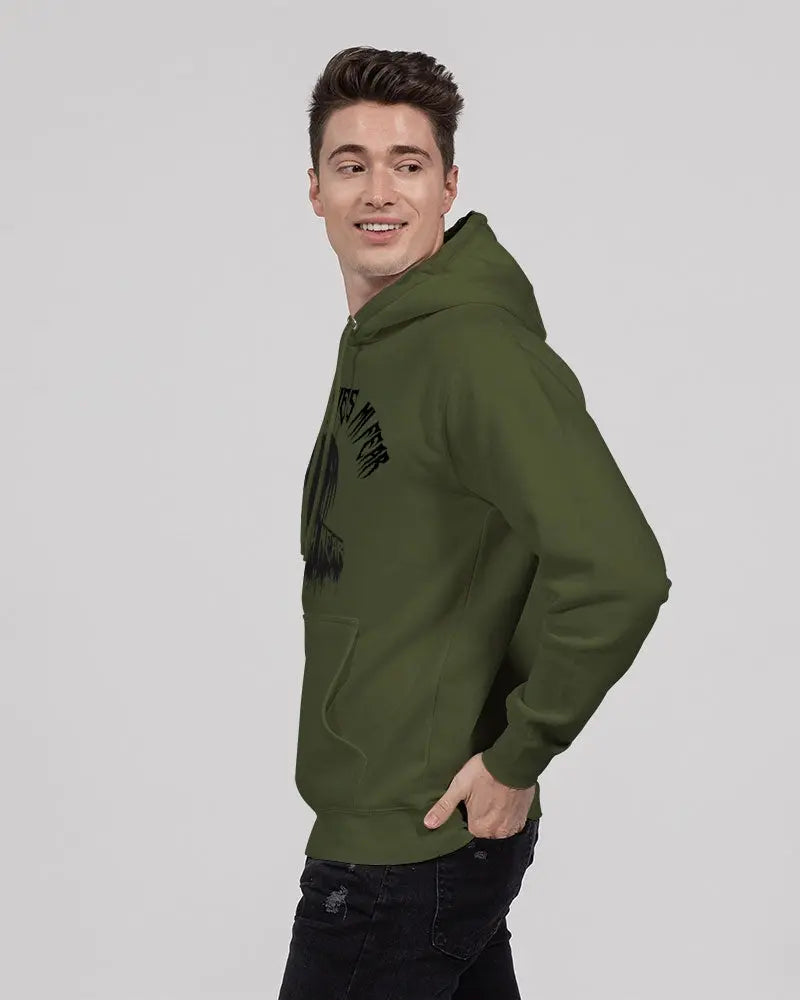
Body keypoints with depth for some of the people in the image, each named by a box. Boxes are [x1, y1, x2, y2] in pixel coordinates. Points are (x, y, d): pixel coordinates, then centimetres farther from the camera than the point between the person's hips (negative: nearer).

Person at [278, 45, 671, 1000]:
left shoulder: (479, 353, -22)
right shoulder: (372, 341, 9)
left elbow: (617, 574, -30)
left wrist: (515, 756, -20)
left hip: (409, 841, -9)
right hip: (370, 812, 9)